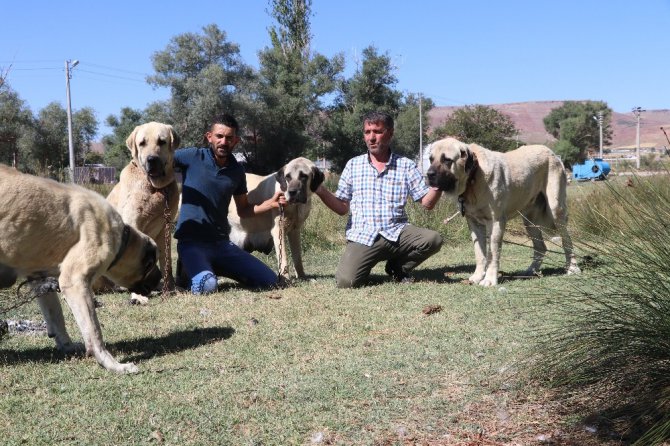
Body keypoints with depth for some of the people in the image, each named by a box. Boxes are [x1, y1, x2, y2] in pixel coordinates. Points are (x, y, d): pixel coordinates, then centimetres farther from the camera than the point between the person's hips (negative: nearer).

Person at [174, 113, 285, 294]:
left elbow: (243, 210, 15)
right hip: (191, 241, -5)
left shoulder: (237, 171, 8)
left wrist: (270, 203, -1)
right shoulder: (193, 157, -6)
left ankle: (209, 268, 15)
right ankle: (189, 271, 3)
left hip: (221, 243, 5)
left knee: (269, 281, -1)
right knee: (206, 286, -35)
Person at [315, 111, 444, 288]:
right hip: (363, 236, -2)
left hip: (397, 233, 2)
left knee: (433, 239, -26)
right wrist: (321, 191, -6)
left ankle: (397, 267, 4)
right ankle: (365, 266, 11)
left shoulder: (406, 165, 7)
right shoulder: (353, 165, 10)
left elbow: (427, 203, 4)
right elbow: (342, 208, 11)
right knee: (346, 282, -27)